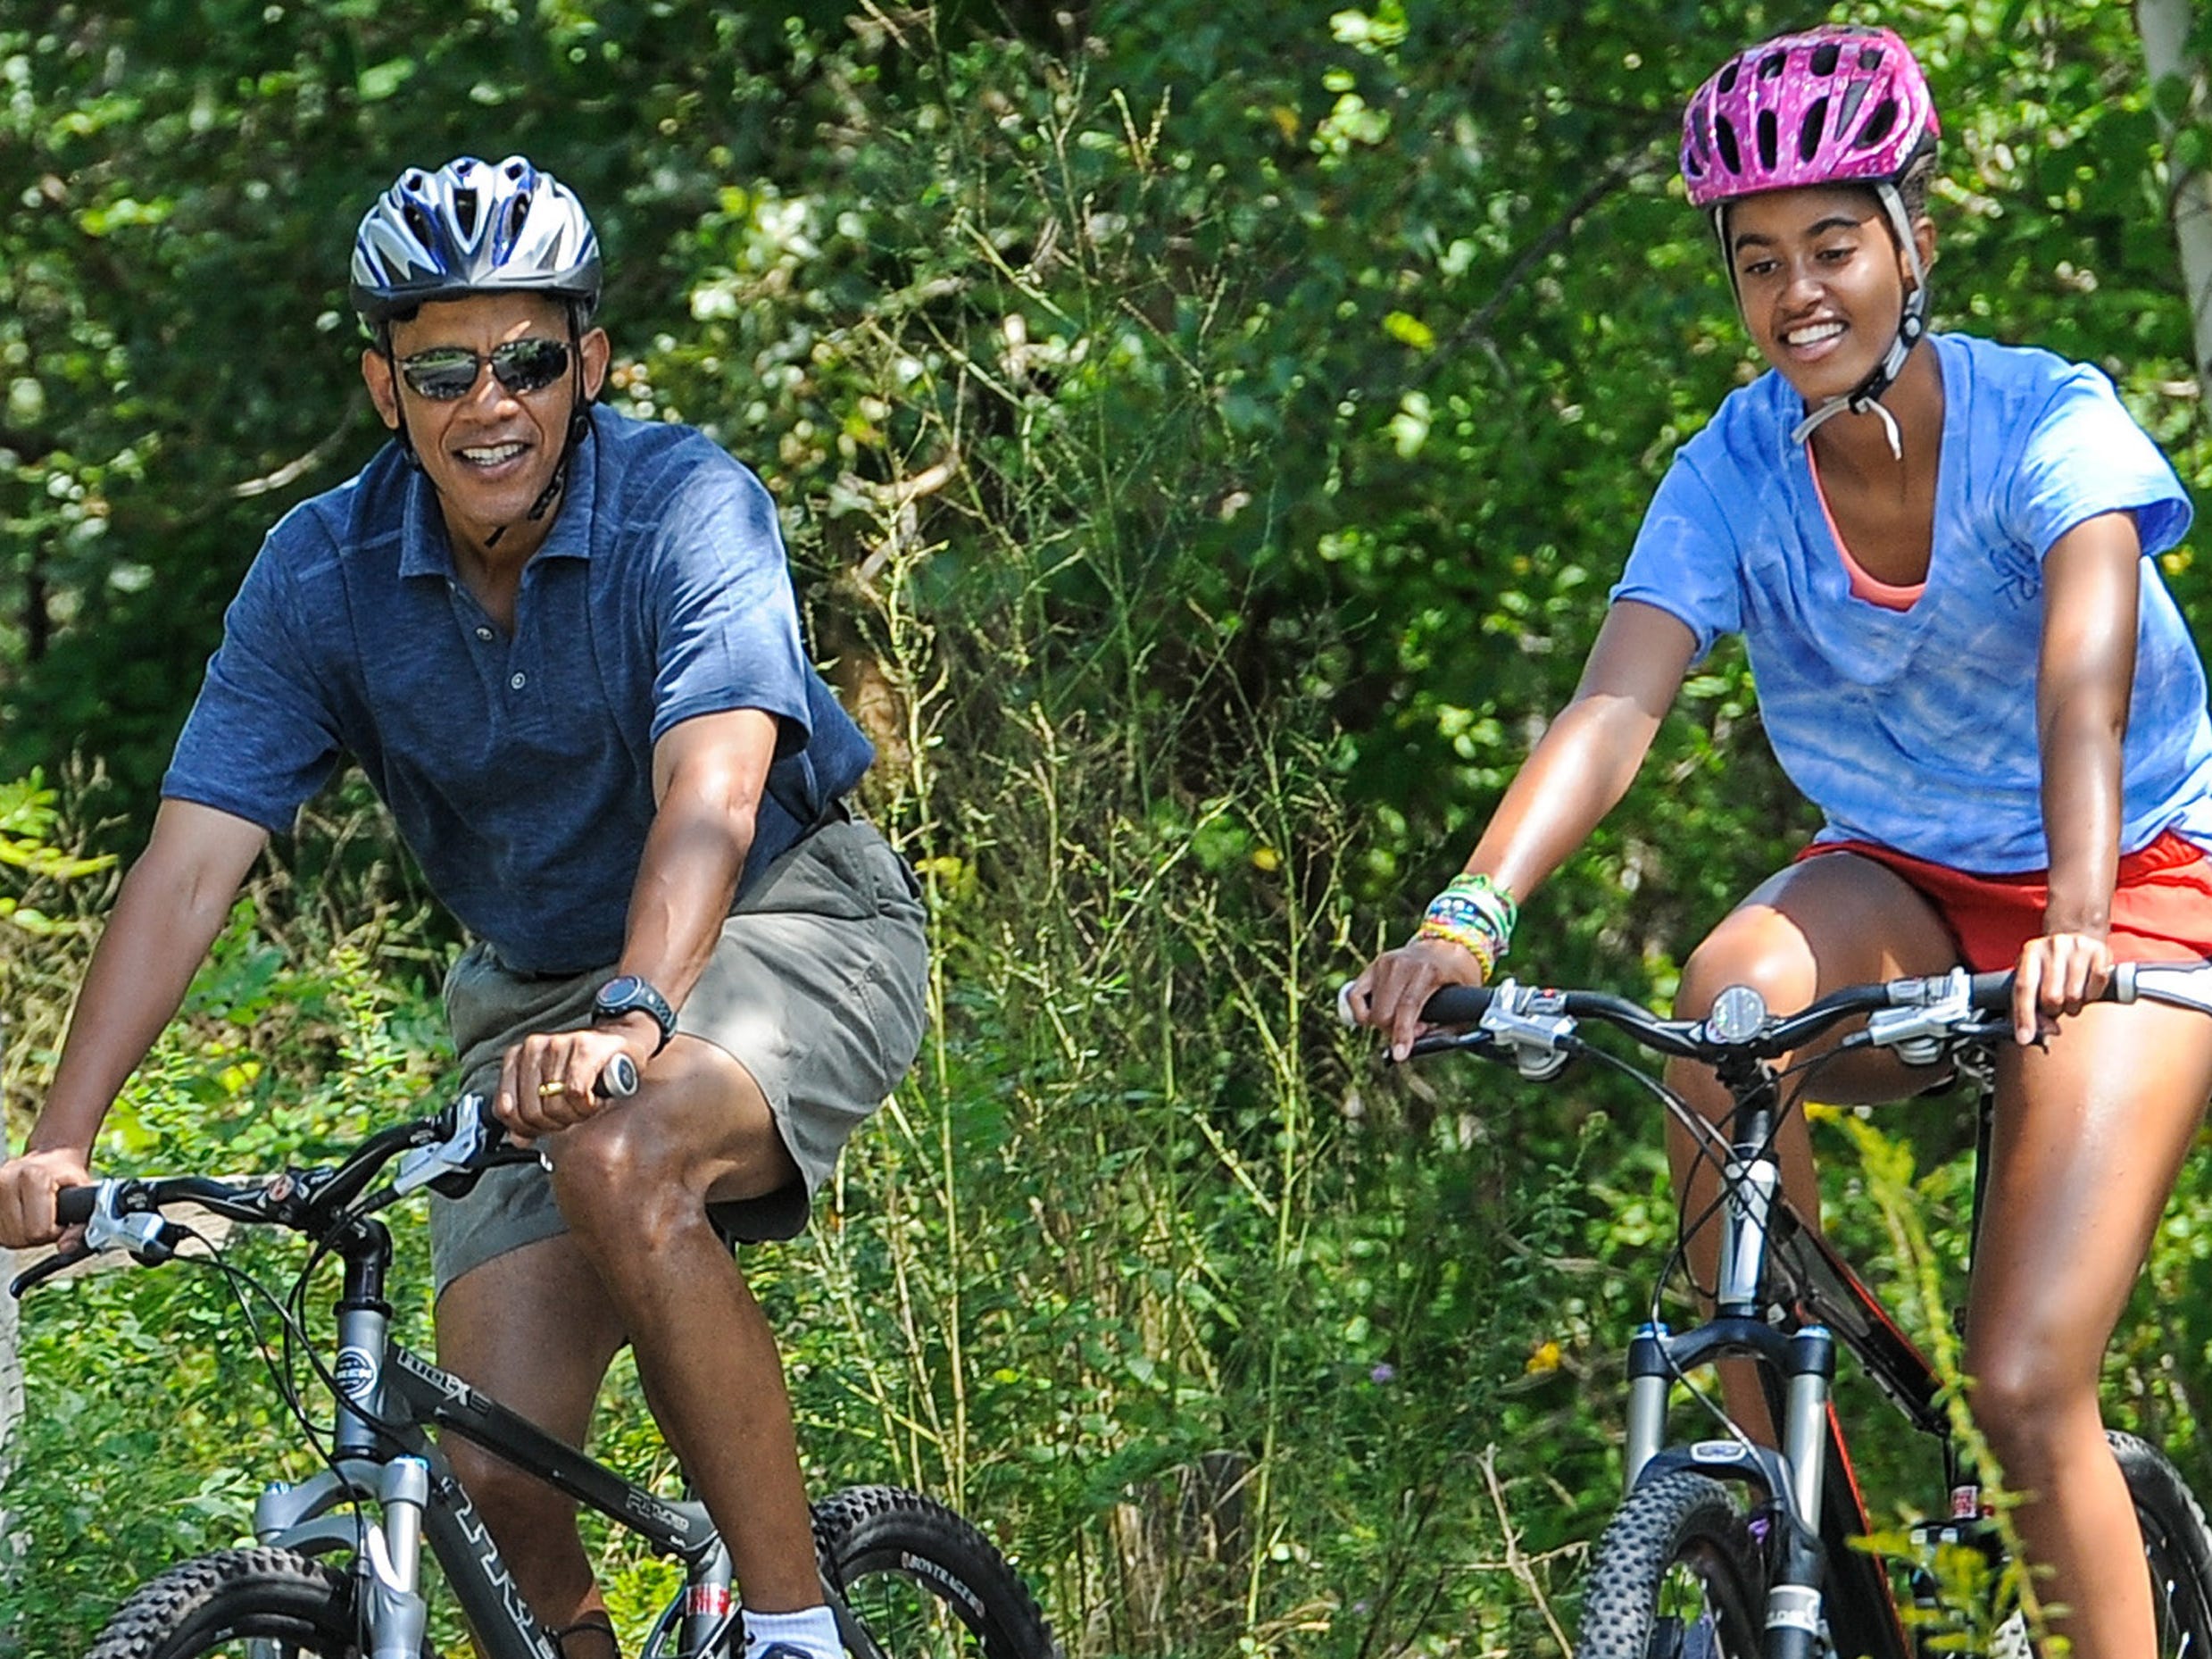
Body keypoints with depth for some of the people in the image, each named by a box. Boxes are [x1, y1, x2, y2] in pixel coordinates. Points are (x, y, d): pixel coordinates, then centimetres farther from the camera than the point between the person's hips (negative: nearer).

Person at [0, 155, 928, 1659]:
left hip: (787, 927, -4)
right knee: (498, 1476, -11)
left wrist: (634, 1016, -55)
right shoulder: (322, 575, -11)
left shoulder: (688, 507, -22)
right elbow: (189, 866, -17)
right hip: (540, 993, 4)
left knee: (624, 1164, -36)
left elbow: (709, 798, -36)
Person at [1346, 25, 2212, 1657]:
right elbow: (1615, 703, -26)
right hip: (1904, 883, 3)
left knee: (2025, 1384, -18)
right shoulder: (1736, 473, -13)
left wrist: (2079, 917, -56)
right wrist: (1468, 916, -44)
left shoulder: (2048, 420, -21)